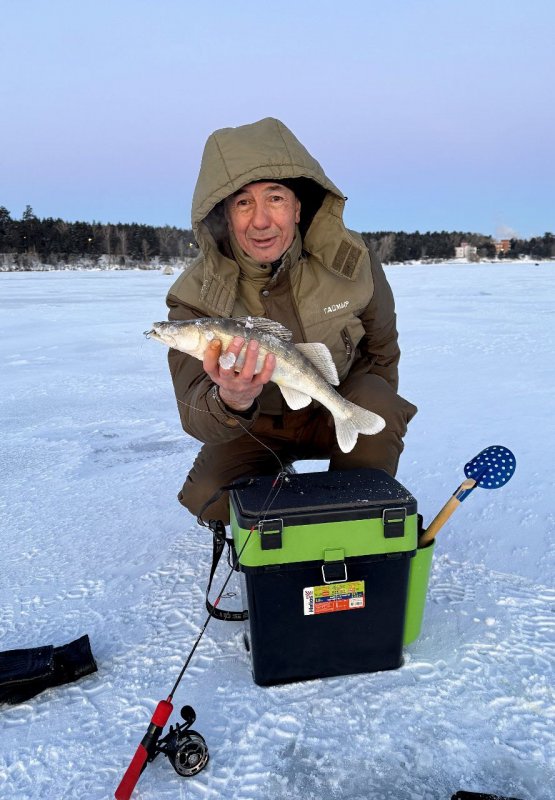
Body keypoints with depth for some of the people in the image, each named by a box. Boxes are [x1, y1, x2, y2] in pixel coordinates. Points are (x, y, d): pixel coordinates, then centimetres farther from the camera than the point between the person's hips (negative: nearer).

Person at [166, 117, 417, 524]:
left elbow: (381, 351, 0)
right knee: (210, 499, -22)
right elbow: (198, 421, -31)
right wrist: (231, 401, -53)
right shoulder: (198, 296, -22)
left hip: (337, 411, 1)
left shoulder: (351, 260, -18)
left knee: (376, 405, -29)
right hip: (255, 428, 0)